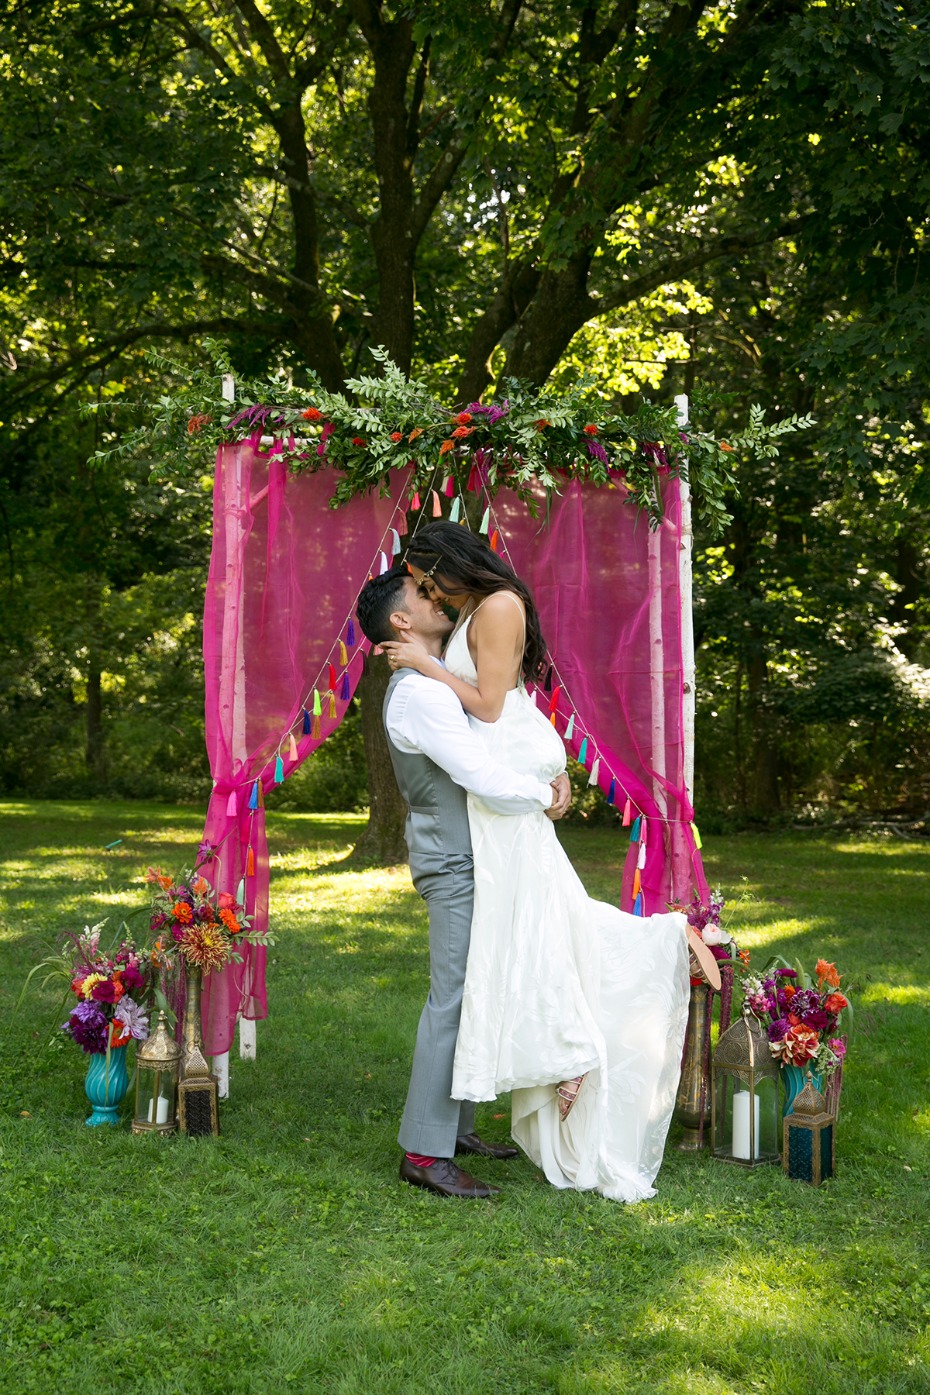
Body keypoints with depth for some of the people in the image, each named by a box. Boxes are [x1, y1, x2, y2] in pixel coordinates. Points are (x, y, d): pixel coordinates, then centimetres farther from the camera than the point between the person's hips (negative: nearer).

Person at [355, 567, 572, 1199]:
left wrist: (556, 774, 3)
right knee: (453, 999, -10)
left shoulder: (440, 681, 16)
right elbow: (486, 780, -23)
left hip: (471, 860, 10)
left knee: (469, 996, 15)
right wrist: (544, 797, -6)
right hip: (456, 866, -10)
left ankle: (456, 1127, 24)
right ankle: (425, 1151, -6)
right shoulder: (420, 692, -18)